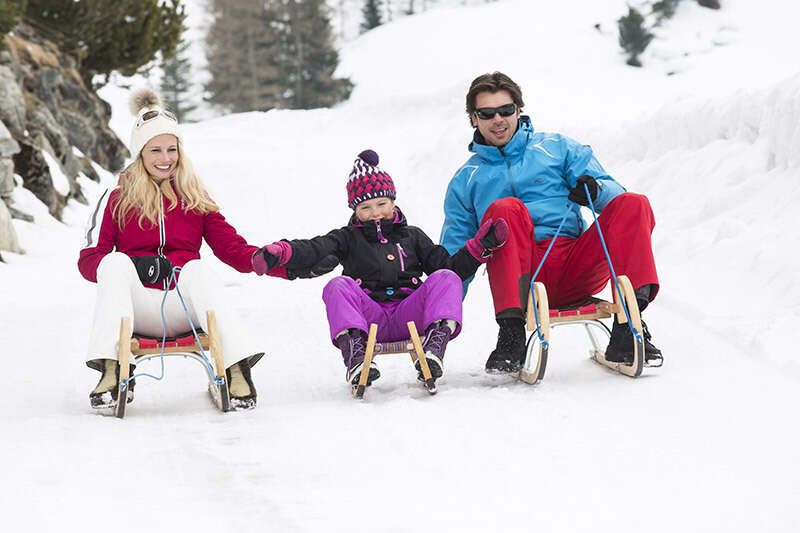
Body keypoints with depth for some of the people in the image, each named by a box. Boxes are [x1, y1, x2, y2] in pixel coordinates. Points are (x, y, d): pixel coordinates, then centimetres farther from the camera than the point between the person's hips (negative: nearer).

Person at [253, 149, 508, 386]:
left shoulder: (412, 237, 24)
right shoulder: (349, 238, 16)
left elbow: (448, 266, 20)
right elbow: (314, 250, -4)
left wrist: (480, 246, 4)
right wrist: (280, 253, -26)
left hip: (408, 315, 1)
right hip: (368, 315, -1)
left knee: (446, 278, -19)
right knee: (338, 286, -27)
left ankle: (434, 346, -37)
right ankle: (355, 355, -44)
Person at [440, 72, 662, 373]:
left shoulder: (557, 148, 20)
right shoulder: (466, 181, 22)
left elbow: (613, 192, 11)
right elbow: (454, 256, 22)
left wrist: (595, 189, -13)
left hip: (576, 267, 1)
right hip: (522, 275, -1)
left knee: (634, 205, -21)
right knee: (505, 209, -30)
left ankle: (627, 330, -33)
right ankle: (511, 335, -37)